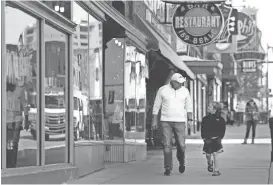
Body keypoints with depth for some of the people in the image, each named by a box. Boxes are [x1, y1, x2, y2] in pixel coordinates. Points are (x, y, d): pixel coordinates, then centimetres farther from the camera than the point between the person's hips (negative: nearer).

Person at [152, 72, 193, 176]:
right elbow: (156, 106, 4)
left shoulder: (185, 91, 4)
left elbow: (188, 106, 11)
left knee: (181, 145, -2)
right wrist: (154, 121, 1)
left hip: (180, 122, 1)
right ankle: (168, 168, -2)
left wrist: (190, 119, 0)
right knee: (167, 145, -7)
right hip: (166, 121, -1)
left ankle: (181, 162, 27)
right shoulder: (162, 90, -1)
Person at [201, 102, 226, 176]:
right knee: (208, 155, 5)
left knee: (215, 154, -8)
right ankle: (210, 163, 39)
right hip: (207, 139, 3)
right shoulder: (205, 119, 4)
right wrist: (204, 137, -6)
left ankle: (216, 170, -3)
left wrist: (219, 137, -11)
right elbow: (202, 129, 6)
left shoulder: (220, 119, -4)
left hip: (216, 139, -3)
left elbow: (222, 130, -1)